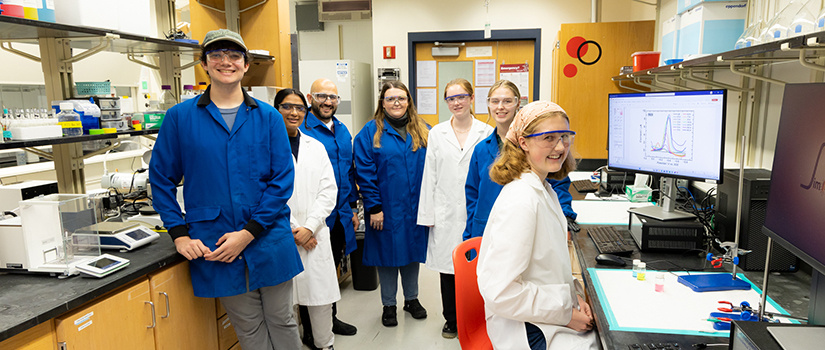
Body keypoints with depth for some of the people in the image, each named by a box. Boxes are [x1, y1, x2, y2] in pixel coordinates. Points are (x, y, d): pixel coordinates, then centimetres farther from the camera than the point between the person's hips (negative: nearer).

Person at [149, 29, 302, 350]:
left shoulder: (268, 117, 1)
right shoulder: (179, 117, 2)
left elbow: (282, 179, -4)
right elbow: (162, 180, 6)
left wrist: (249, 233, -12)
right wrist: (179, 235, -4)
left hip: (269, 242, 0)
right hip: (214, 247, 0)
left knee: (282, 322, 13)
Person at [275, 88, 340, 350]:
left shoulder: (316, 147, 12)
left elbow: (328, 190, 6)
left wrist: (309, 227, -6)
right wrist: (292, 229, -8)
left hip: (315, 236, 3)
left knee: (321, 293, 7)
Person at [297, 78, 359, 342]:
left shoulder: (342, 130, 11)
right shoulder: (301, 130, -13)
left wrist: (352, 207, 15)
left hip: (341, 216, 7)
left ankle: (330, 317, 37)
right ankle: (310, 330, 23)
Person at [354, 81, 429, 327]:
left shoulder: (423, 131, 5)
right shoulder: (370, 132, -4)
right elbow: (364, 173, -8)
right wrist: (373, 207, -13)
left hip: (415, 208, 3)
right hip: (386, 209, -3)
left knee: (412, 252, 15)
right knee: (387, 254, 8)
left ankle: (412, 299, 34)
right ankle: (389, 305, 26)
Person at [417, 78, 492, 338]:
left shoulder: (487, 133, 1)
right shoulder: (436, 134, 7)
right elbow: (430, 175, 6)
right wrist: (427, 214, 3)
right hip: (446, 213, 2)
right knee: (448, 267, 9)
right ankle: (451, 320, 26)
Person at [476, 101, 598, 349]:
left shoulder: (544, 190, 8)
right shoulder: (520, 200, -24)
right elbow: (499, 291, -27)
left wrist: (574, 294, 2)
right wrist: (565, 314, -18)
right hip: (523, 328, -9)